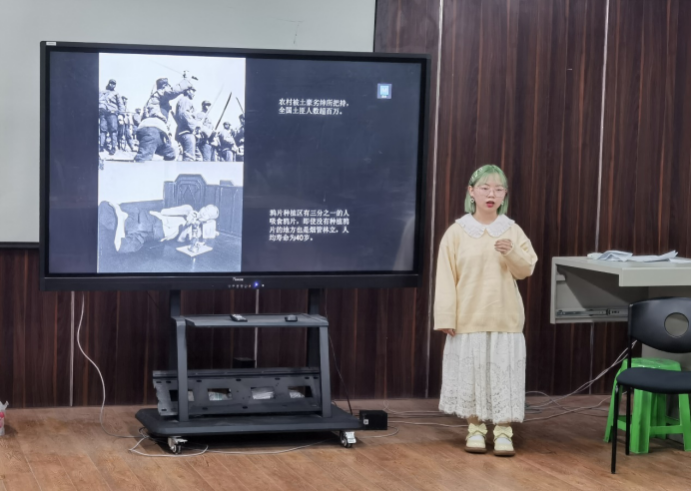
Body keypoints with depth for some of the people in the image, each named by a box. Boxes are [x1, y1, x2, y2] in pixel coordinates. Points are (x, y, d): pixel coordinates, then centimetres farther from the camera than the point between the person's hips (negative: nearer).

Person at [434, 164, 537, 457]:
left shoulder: (512, 231, 4)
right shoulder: (457, 232, -2)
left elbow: (526, 270, 0)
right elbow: (446, 278, -3)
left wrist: (511, 253, -20)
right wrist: (446, 317, -8)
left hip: (504, 318, 1)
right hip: (468, 319, -1)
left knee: (504, 372, 1)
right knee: (470, 371, 5)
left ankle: (503, 430, 8)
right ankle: (475, 427, 18)